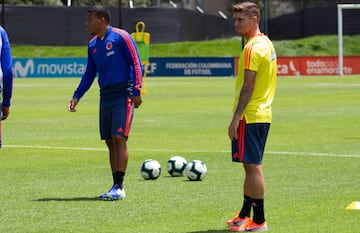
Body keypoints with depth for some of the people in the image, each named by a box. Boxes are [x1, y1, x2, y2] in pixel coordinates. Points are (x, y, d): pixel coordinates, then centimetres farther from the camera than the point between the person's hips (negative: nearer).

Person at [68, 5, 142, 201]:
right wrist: (77, 96, 9)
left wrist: (136, 91, -15)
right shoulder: (93, 45, 13)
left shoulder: (120, 37, -8)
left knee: (119, 138, -15)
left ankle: (119, 188, -15)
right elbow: (89, 73, 19)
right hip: (105, 95, 7)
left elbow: (136, 63, -9)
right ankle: (116, 187, 11)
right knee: (109, 141, 6)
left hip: (123, 94, -7)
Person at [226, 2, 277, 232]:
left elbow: (248, 87, -20)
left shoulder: (253, 48, -16)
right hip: (263, 114, 10)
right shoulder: (266, 43, 15)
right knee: (251, 166, 16)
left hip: (250, 116, -10)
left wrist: (236, 118, -19)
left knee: (253, 166, -6)